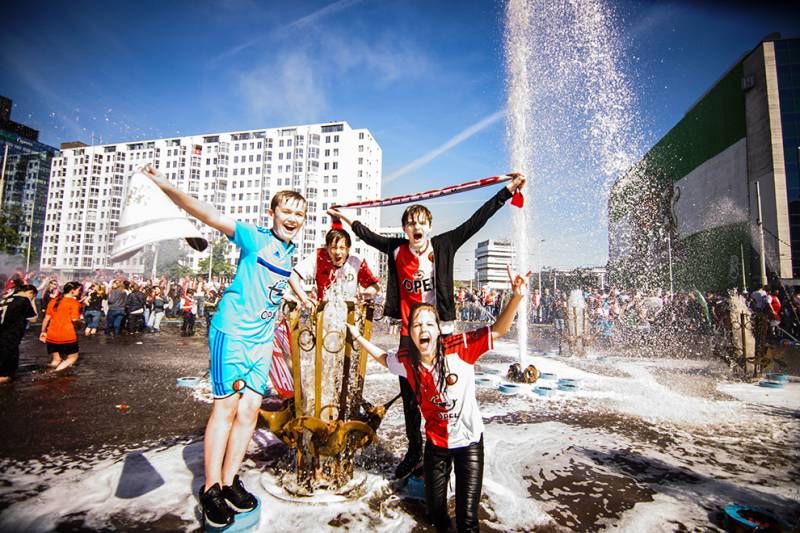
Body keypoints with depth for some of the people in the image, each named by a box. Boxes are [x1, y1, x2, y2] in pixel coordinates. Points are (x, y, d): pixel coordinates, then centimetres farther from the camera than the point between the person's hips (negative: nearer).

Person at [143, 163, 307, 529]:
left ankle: (229, 482, 20)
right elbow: (208, 215, -22)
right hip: (232, 330, -6)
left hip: (262, 338, 6)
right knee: (226, 405, -2)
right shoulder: (255, 237, -10)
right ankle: (211, 488, 13)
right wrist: (164, 186, -34)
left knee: (250, 408, 7)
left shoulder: (290, 250, 9)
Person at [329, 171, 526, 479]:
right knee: (408, 394, 14)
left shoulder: (444, 245, -4)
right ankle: (413, 450, 34)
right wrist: (347, 220, 28)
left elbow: (476, 221, -6)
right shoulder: (396, 249, 2)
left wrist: (509, 190, -6)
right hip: (409, 333, 3)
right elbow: (371, 237, 20)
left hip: (440, 331, -3)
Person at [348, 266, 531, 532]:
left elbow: (497, 330, -29)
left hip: (469, 441, -3)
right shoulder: (407, 361, -14)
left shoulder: (460, 348, -25)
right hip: (436, 443, 4)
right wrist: (358, 337, 10)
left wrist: (516, 296, -44)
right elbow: (383, 357, 9)